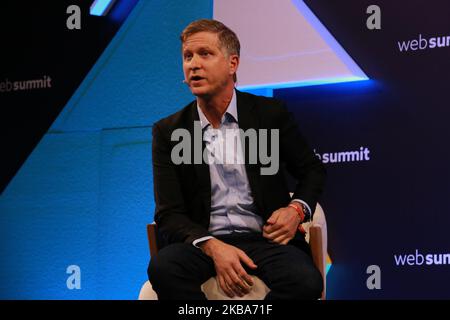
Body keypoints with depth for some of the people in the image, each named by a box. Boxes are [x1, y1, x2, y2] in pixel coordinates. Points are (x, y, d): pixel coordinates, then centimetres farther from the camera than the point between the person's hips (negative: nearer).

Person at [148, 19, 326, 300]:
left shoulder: (270, 114, 6)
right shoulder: (168, 131, 6)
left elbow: (313, 170, 18)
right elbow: (169, 214, 0)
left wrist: (297, 209, -5)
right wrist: (213, 247, -20)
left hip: (265, 237, 0)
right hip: (204, 242, 0)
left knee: (306, 281, -32)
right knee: (162, 268, -34)